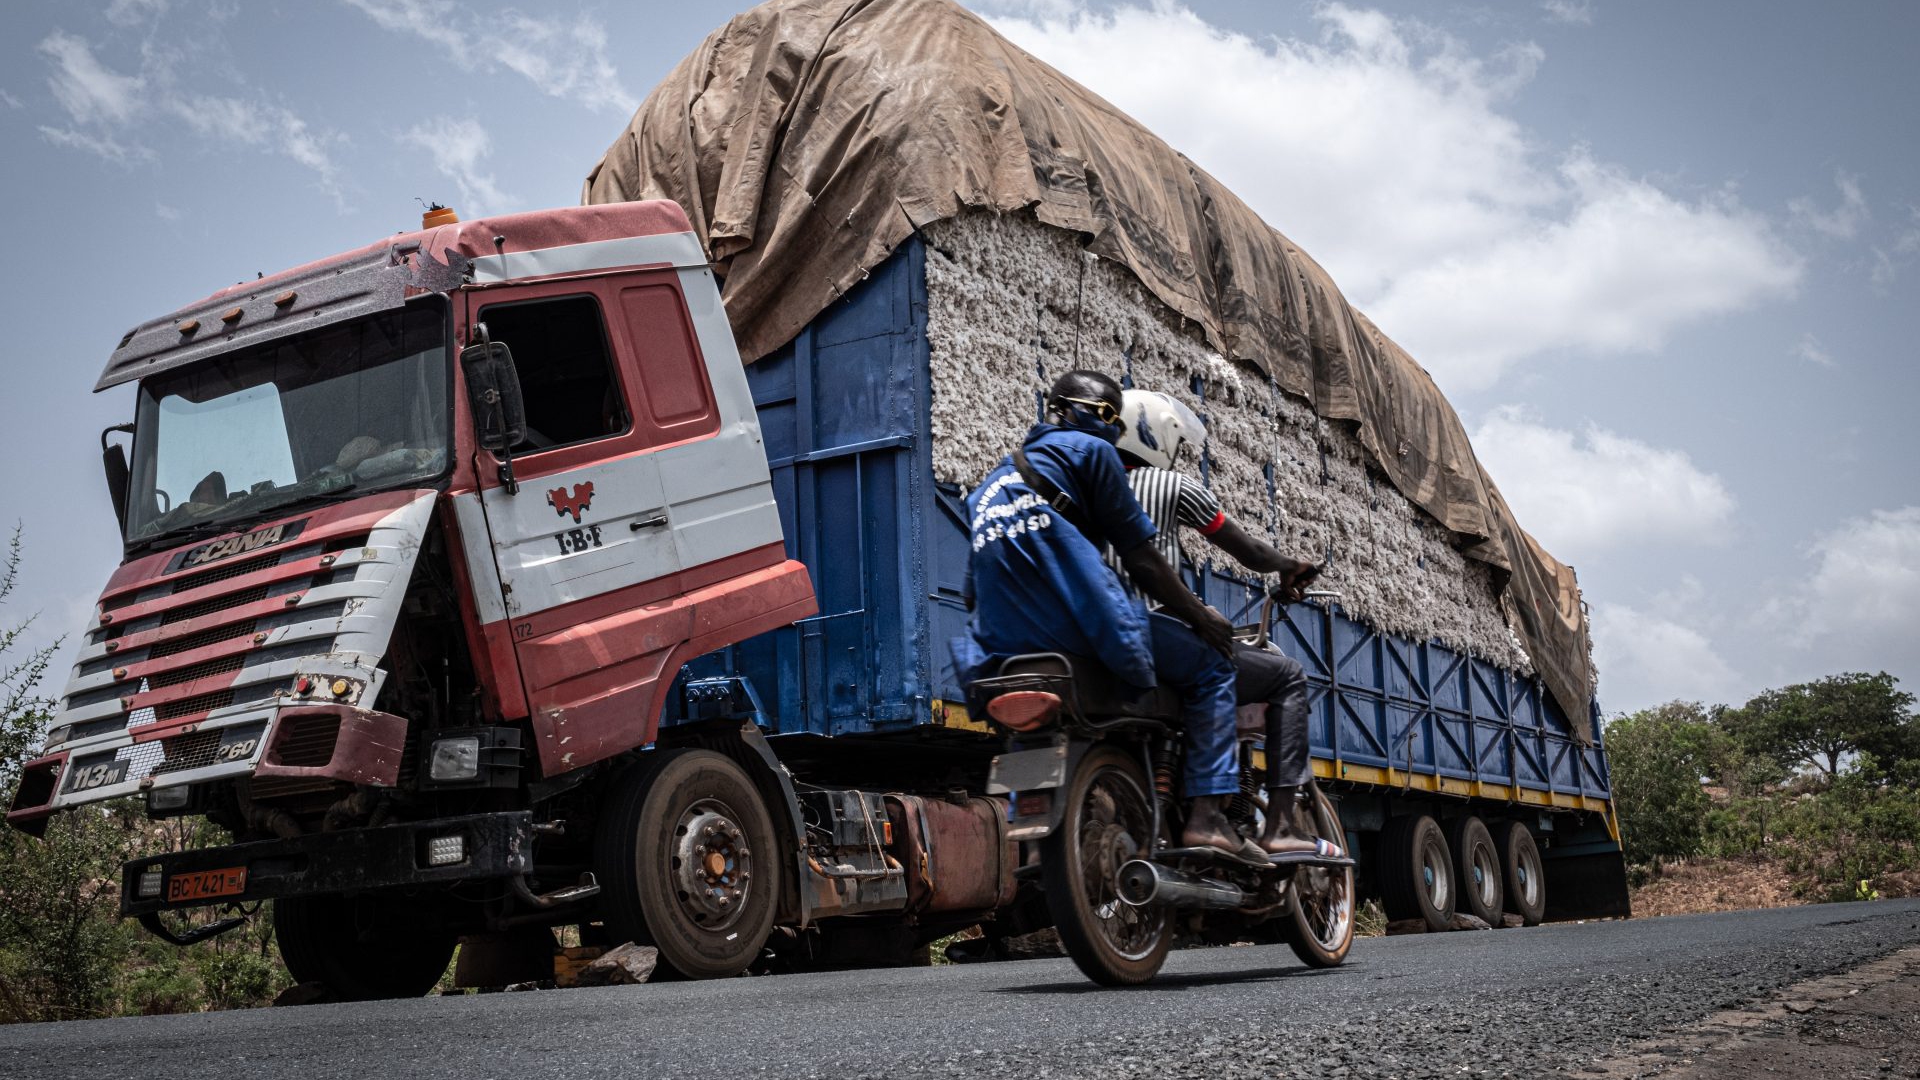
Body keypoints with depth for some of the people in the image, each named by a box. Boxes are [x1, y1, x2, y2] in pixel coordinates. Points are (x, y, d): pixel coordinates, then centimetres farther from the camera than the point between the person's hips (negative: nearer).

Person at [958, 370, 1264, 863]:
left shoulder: (990, 484, 27)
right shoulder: (1089, 450, 4)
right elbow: (1139, 558, 1)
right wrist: (1200, 616, 12)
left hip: (1005, 647, 8)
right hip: (1086, 623, -7)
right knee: (1210, 668, 9)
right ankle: (1207, 816, -5)